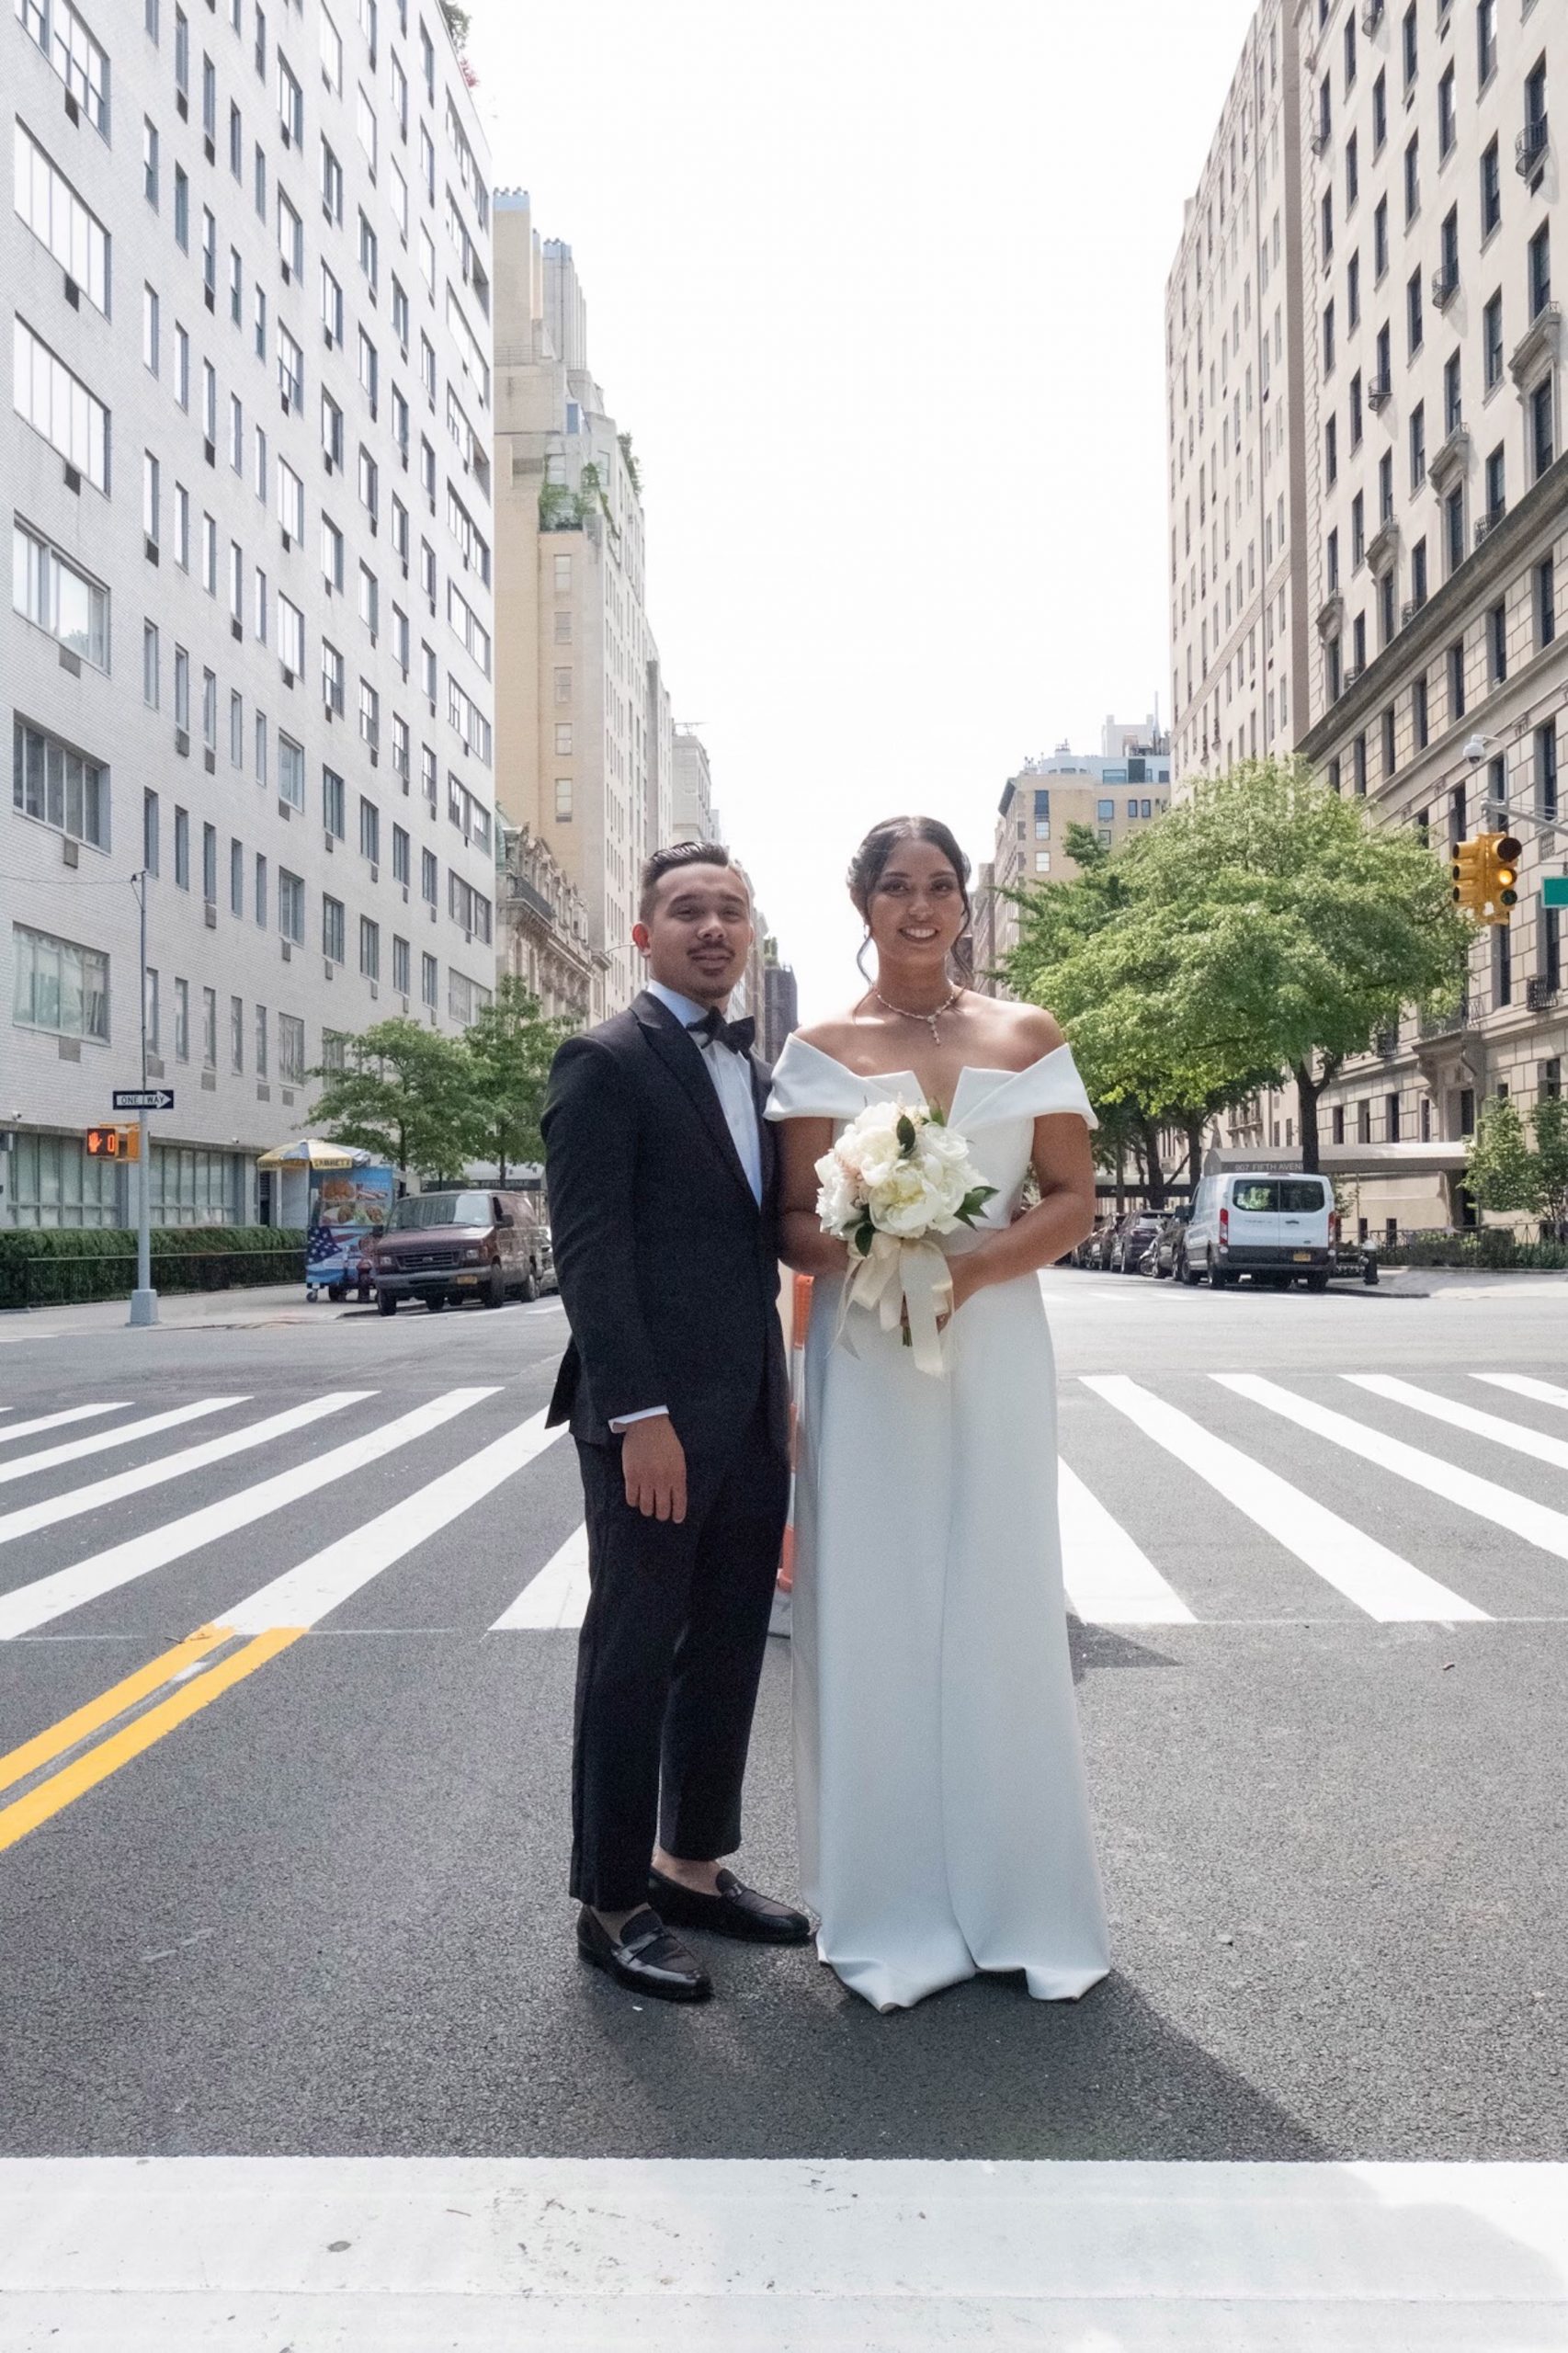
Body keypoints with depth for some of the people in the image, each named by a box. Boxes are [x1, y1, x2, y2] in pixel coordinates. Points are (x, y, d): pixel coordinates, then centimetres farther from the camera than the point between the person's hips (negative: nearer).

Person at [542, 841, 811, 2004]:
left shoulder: (756, 1070, 16)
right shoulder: (605, 1061, -7)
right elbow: (588, 1251, -14)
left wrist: (784, 1401, 12)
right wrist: (638, 1416, -20)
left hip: (751, 1418, 8)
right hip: (656, 1418, -7)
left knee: (729, 1651, 15)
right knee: (634, 1657, 5)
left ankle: (695, 1866, 32)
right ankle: (613, 1903, 20)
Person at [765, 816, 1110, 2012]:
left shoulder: (1029, 1036, 7)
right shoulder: (822, 1050, 6)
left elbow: (1074, 1200, 4)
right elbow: (795, 1219, 2)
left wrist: (978, 1263, -13)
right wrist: (859, 1252, -19)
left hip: (995, 1346, 1)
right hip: (864, 1355, 0)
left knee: (1000, 1612, 5)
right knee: (873, 1620, 3)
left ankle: (1018, 1899, 23)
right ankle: (894, 1913, 18)